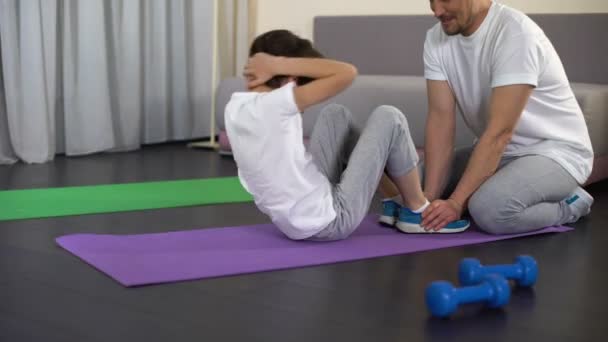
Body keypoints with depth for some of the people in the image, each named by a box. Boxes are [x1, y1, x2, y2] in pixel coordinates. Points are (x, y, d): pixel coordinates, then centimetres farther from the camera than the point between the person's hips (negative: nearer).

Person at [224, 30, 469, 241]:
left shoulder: (235, 107, -1)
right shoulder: (275, 104, -24)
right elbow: (346, 73, -20)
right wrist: (281, 64, -18)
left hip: (295, 222, 9)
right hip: (330, 221, -9)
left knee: (335, 114, 20)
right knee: (388, 118, 1)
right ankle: (418, 213, 19)